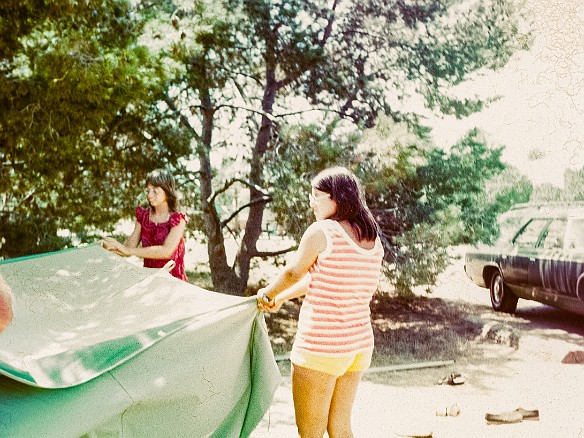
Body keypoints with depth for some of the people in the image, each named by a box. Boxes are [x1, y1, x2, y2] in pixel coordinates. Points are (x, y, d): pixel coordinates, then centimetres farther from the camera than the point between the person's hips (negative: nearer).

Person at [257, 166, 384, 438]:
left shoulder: (321, 232, -15)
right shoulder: (373, 239, 7)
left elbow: (293, 273, -1)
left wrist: (268, 292, 20)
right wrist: (281, 299, 25)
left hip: (319, 346, -7)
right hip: (360, 343, 7)